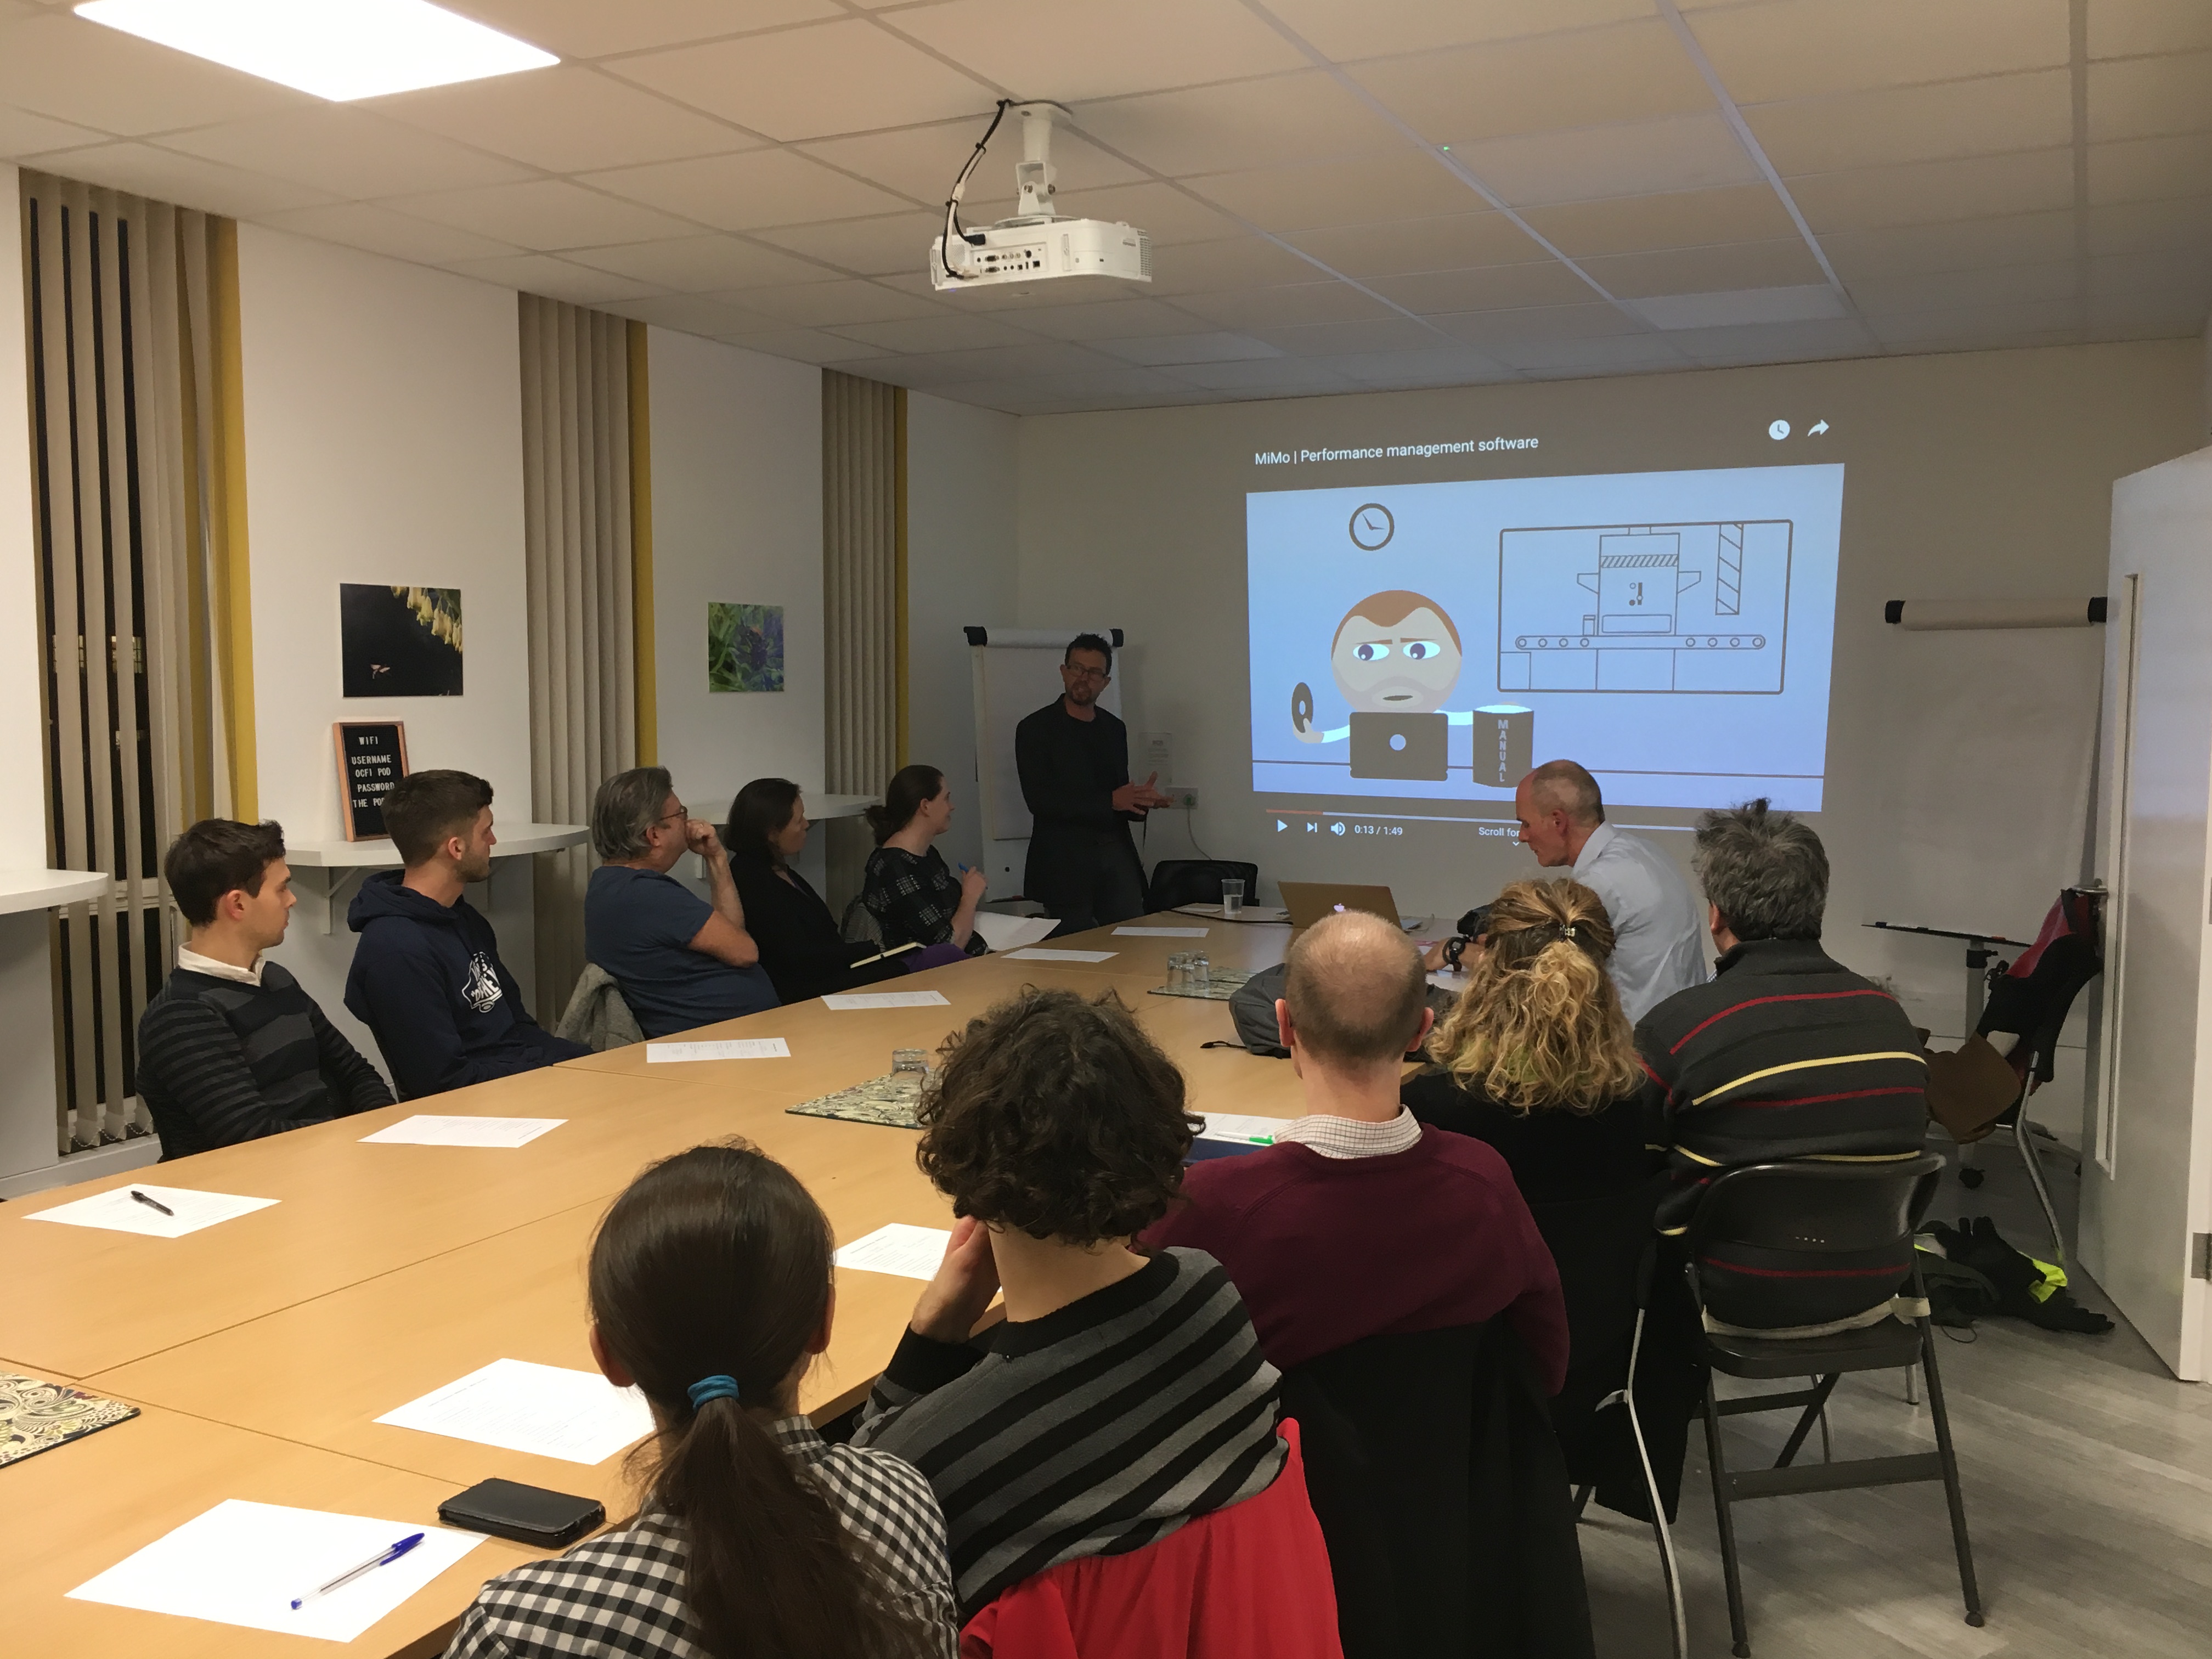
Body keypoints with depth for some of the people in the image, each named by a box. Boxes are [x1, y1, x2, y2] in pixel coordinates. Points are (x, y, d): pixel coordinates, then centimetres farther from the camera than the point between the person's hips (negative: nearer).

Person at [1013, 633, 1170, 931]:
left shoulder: (1114, 728, 15)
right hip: (1065, 861, -5)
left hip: (1117, 853, 5)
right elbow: (1039, 800, -13)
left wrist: (1139, 801, -4)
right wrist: (1110, 802, -17)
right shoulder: (1035, 728, -2)